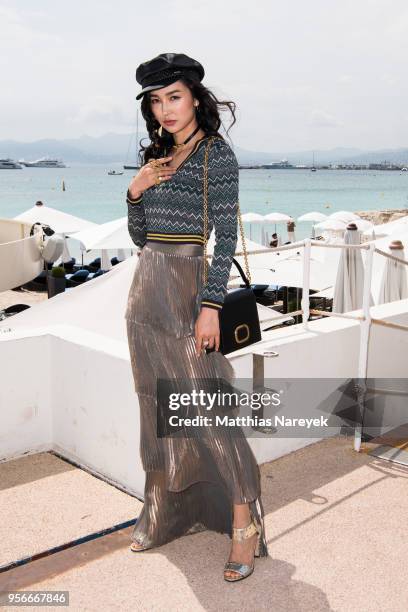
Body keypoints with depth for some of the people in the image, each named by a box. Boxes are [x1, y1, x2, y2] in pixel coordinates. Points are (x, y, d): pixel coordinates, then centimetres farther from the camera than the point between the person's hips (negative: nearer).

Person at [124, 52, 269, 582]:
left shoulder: (217, 152, -4)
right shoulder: (156, 157, 15)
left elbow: (226, 235, -12)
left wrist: (211, 304, -19)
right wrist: (135, 191, -1)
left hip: (188, 287, -7)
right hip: (147, 288, 7)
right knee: (159, 405, 12)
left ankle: (245, 523, 7)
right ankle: (168, 516, 26)